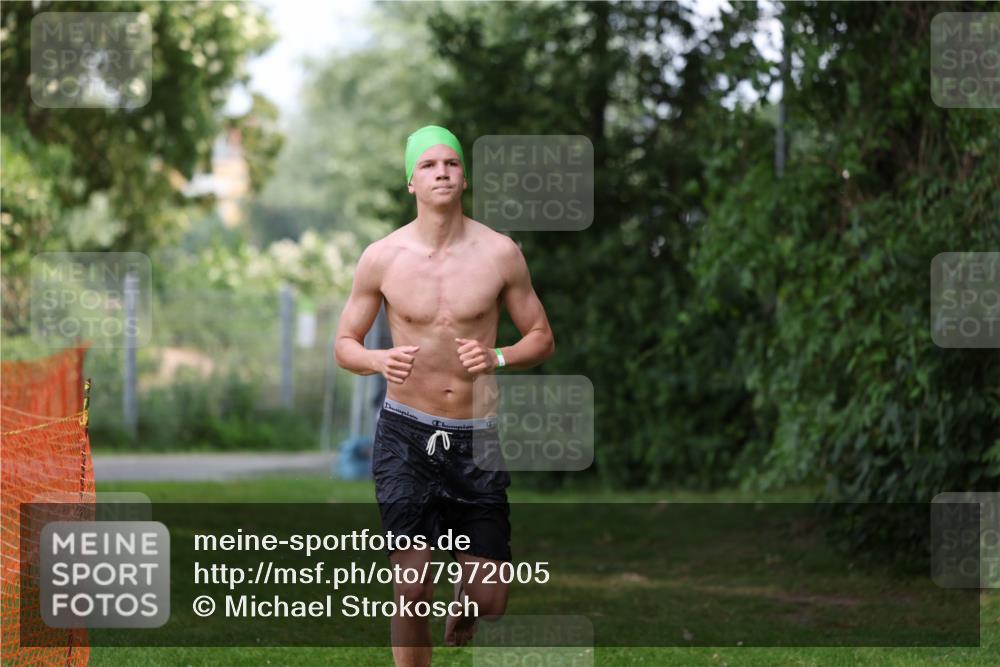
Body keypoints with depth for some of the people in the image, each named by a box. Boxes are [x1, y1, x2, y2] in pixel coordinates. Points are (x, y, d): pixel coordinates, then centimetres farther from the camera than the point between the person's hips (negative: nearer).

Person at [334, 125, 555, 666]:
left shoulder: (500, 254, -3)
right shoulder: (381, 257, -3)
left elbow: (542, 338, 5)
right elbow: (344, 344, 6)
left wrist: (498, 358, -16)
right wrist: (378, 361, -17)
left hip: (477, 439, 1)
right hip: (406, 437, -1)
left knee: (488, 599, 2)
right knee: (412, 589, -6)